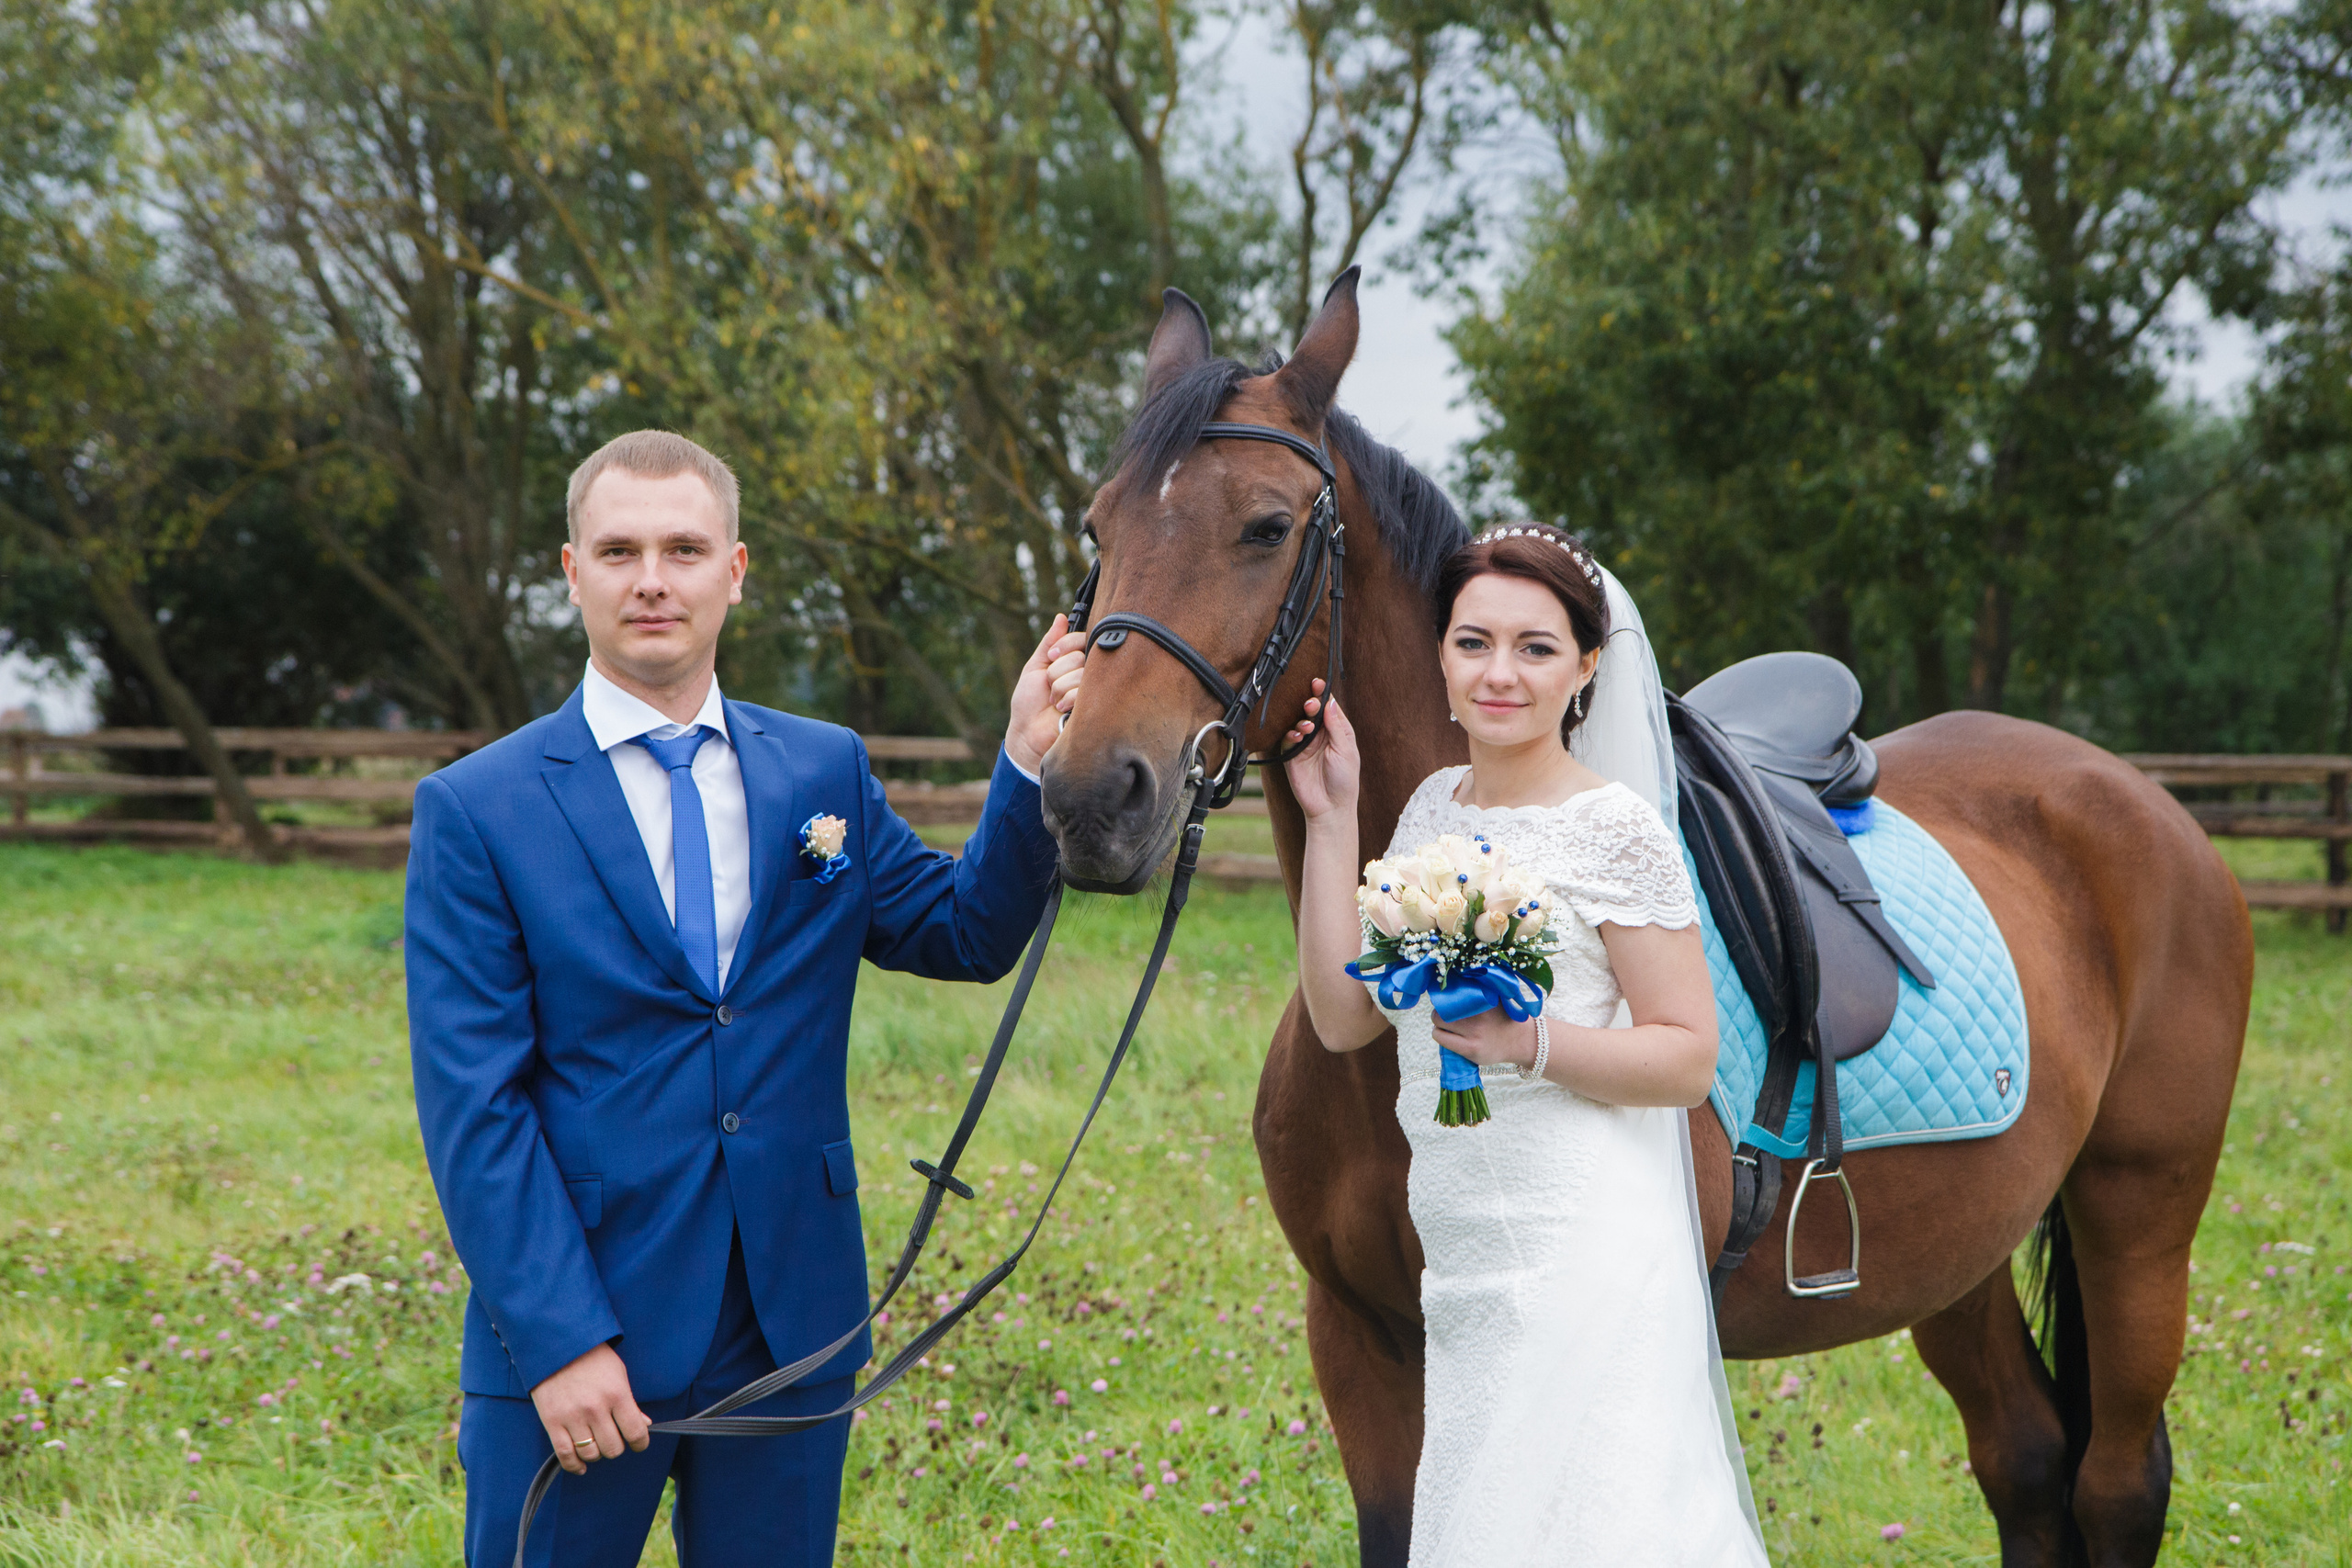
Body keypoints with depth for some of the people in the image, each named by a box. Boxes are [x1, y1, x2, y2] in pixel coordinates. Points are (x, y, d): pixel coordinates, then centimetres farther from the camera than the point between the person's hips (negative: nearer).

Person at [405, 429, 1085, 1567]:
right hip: (573, 1332, -4)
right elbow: (472, 1107, -10)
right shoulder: (474, 811, -6)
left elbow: (967, 934, 12)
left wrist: (1029, 762, -4)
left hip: (793, 1330, 4)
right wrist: (560, 1340, -17)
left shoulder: (824, 771, 8)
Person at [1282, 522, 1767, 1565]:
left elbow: (1687, 1058, -10)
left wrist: (1534, 1044, -25)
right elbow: (1344, 1016, 6)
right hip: (1462, 1250, 7)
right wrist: (1331, 816, 3)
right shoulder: (1435, 807, 10)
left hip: (1578, 1252, -7)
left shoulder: (1612, 830, -10)